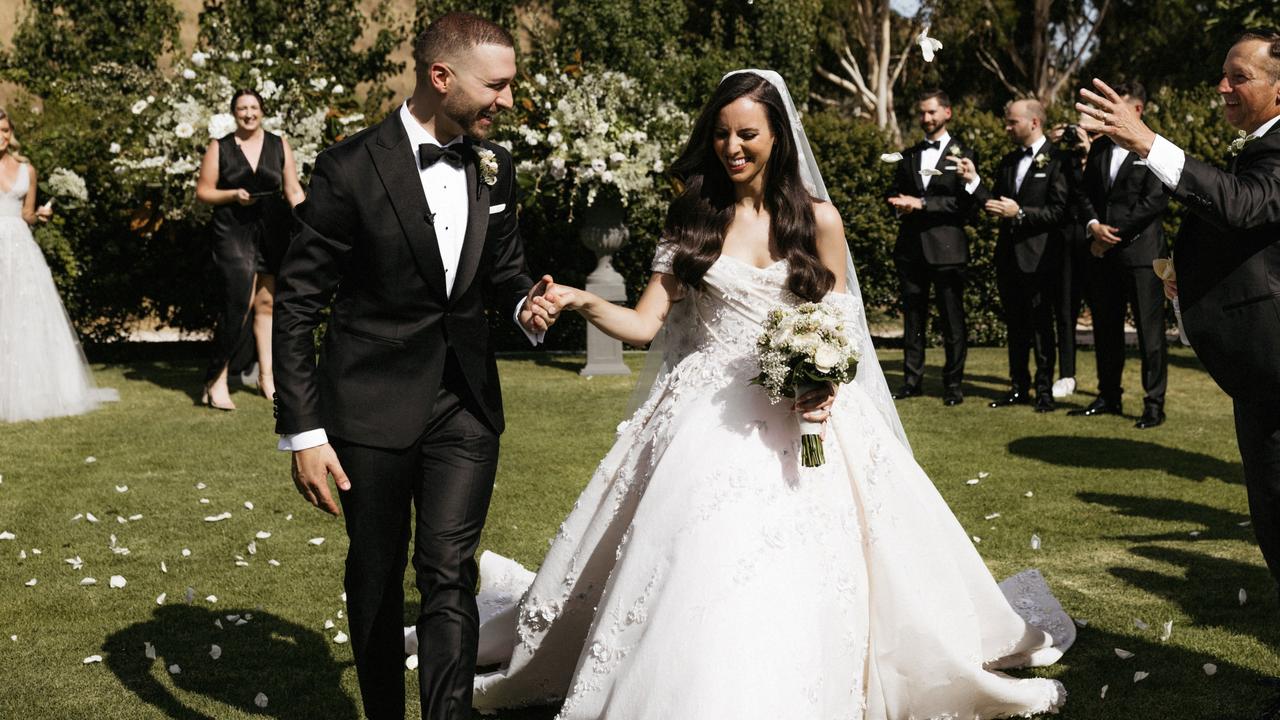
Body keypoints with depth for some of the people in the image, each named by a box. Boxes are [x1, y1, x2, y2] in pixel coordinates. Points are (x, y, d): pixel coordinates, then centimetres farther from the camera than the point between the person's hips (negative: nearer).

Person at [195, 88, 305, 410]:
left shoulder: (279, 145, 10)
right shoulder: (219, 148, 5)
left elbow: (293, 191, 8)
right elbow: (203, 191, 4)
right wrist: (233, 195, -13)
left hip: (272, 235, 3)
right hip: (233, 235, -3)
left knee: (266, 304, 9)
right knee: (238, 303, -14)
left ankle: (266, 376, 19)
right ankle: (217, 380, -7)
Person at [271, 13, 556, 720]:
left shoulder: (494, 166, 2)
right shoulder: (351, 169, -14)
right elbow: (296, 304, -11)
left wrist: (523, 299, -7)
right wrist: (302, 433, -14)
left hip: (466, 404, 3)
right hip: (371, 408, -3)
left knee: (449, 575, -5)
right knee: (376, 574, 14)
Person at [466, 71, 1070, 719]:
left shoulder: (817, 220, 3)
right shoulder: (693, 219, 5)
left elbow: (839, 325, 7)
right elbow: (644, 324, -1)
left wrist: (826, 383, -14)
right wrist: (585, 303, -21)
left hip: (798, 411, 0)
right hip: (710, 417, 1)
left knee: (793, 578, -9)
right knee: (697, 572, -10)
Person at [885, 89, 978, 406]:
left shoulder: (963, 155, 1)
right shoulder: (908, 156, 17)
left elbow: (964, 201, -10)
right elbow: (895, 194, 21)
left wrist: (921, 203, -15)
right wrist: (901, 206, -3)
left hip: (946, 247, -5)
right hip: (911, 247, 5)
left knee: (952, 319, 0)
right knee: (912, 317, 9)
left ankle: (953, 384, 7)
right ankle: (912, 381, 15)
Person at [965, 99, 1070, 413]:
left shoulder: (1055, 161, -9)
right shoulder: (1008, 162, 14)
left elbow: (1059, 211, -14)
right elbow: (995, 204, 12)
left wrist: (1021, 213, -19)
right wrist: (973, 181, 1)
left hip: (1038, 255, -7)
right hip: (1008, 254, 7)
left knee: (1041, 324, 0)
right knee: (1015, 325, 12)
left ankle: (1044, 390, 8)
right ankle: (1019, 387, 20)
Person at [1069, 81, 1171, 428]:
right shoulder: (1100, 147, 15)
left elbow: (1154, 201, -13)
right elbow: (1084, 193, 13)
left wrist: (1113, 232, -11)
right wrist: (1094, 226, -6)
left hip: (1141, 253, -7)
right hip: (1104, 254, 7)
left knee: (1150, 331, -3)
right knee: (1105, 328, 12)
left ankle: (1154, 404, 3)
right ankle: (1109, 397, 22)